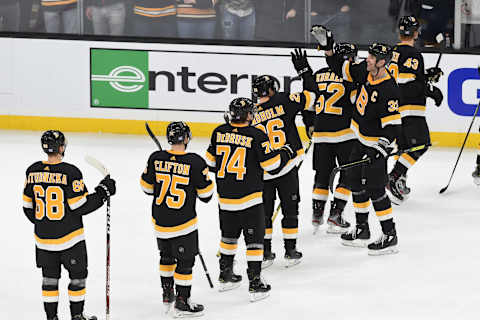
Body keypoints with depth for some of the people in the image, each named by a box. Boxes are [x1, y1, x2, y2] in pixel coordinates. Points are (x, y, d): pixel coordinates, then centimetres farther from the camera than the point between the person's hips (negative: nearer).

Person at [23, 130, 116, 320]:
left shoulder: (33, 171, -2)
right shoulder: (70, 172, -18)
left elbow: (28, 205, 7)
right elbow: (81, 206, -17)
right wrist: (103, 192, -6)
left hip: (43, 239, 5)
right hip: (70, 238, -4)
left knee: (50, 278, 14)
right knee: (78, 276, 12)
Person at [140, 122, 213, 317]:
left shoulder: (156, 159, -8)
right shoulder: (195, 162, -17)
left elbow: (147, 187, 4)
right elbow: (206, 195, -9)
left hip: (160, 220, 4)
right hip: (183, 224, -4)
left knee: (166, 256, 24)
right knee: (185, 261, 8)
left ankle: (167, 294, 35)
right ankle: (182, 303, 12)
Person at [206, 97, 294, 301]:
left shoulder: (219, 133, 0)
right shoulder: (256, 136, -15)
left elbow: (211, 161, 11)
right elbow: (272, 165, -11)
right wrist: (285, 152, 7)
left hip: (225, 198, 5)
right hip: (249, 199, -5)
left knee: (229, 235, 22)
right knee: (254, 239, 2)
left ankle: (225, 276, 32)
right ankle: (255, 284, 1)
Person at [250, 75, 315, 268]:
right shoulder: (283, 102, -5)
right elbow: (309, 98, 1)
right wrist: (310, 122, 16)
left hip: (262, 172, 1)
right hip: (288, 168, -1)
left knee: (264, 212, 12)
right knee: (290, 209, 12)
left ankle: (265, 253, 13)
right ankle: (290, 252, 15)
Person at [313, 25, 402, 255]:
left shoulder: (389, 89, -28)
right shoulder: (365, 72, -5)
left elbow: (393, 123, -27)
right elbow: (342, 70, 10)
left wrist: (384, 143, -38)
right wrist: (327, 47, 2)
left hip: (376, 144, -9)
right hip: (361, 141, 9)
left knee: (375, 189, -10)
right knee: (356, 183, 18)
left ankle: (390, 236, -3)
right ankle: (362, 229, 32)